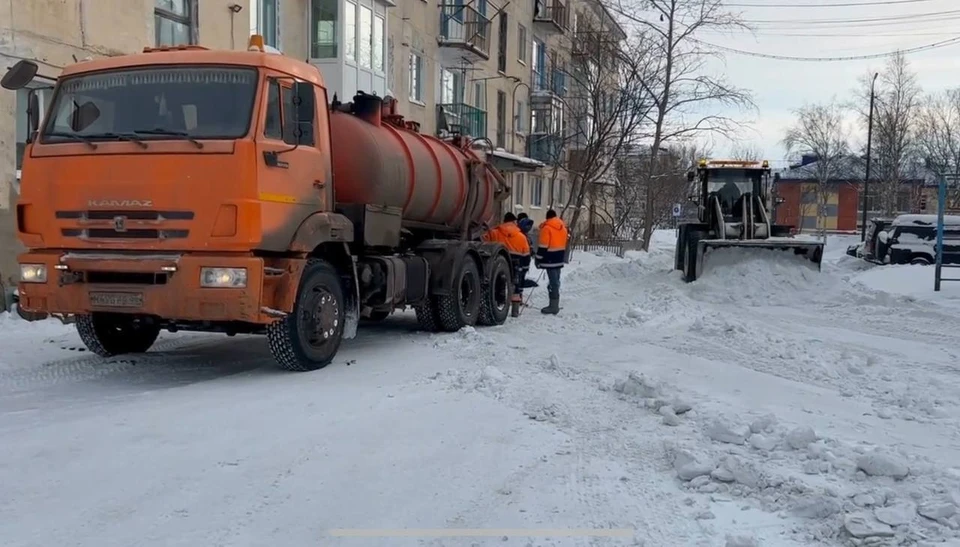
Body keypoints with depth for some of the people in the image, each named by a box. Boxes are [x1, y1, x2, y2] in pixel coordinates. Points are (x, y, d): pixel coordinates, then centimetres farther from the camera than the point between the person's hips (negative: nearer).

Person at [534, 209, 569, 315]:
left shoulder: (547, 227, -12)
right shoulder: (563, 226, 14)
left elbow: (543, 245, -15)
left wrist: (538, 259, -9)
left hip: (550, 258, -8)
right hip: (559, 258, 8)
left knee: (553, 281, -7)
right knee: (556, 280, 13)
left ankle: (553, 306, -7)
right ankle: (555, 305, 18)